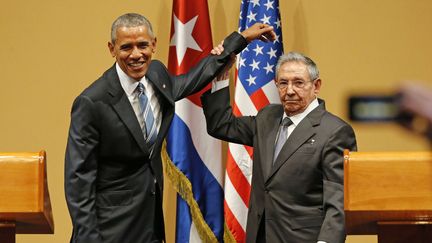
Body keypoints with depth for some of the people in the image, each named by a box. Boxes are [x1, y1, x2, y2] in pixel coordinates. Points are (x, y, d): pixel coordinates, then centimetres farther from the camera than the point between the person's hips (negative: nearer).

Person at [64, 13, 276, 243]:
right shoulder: (92, 102, -20)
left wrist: (242, 38, 25)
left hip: (151, 217, 6)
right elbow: (79, 178, -16)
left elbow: (192, 80, 23)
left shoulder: (157, 74, 0)